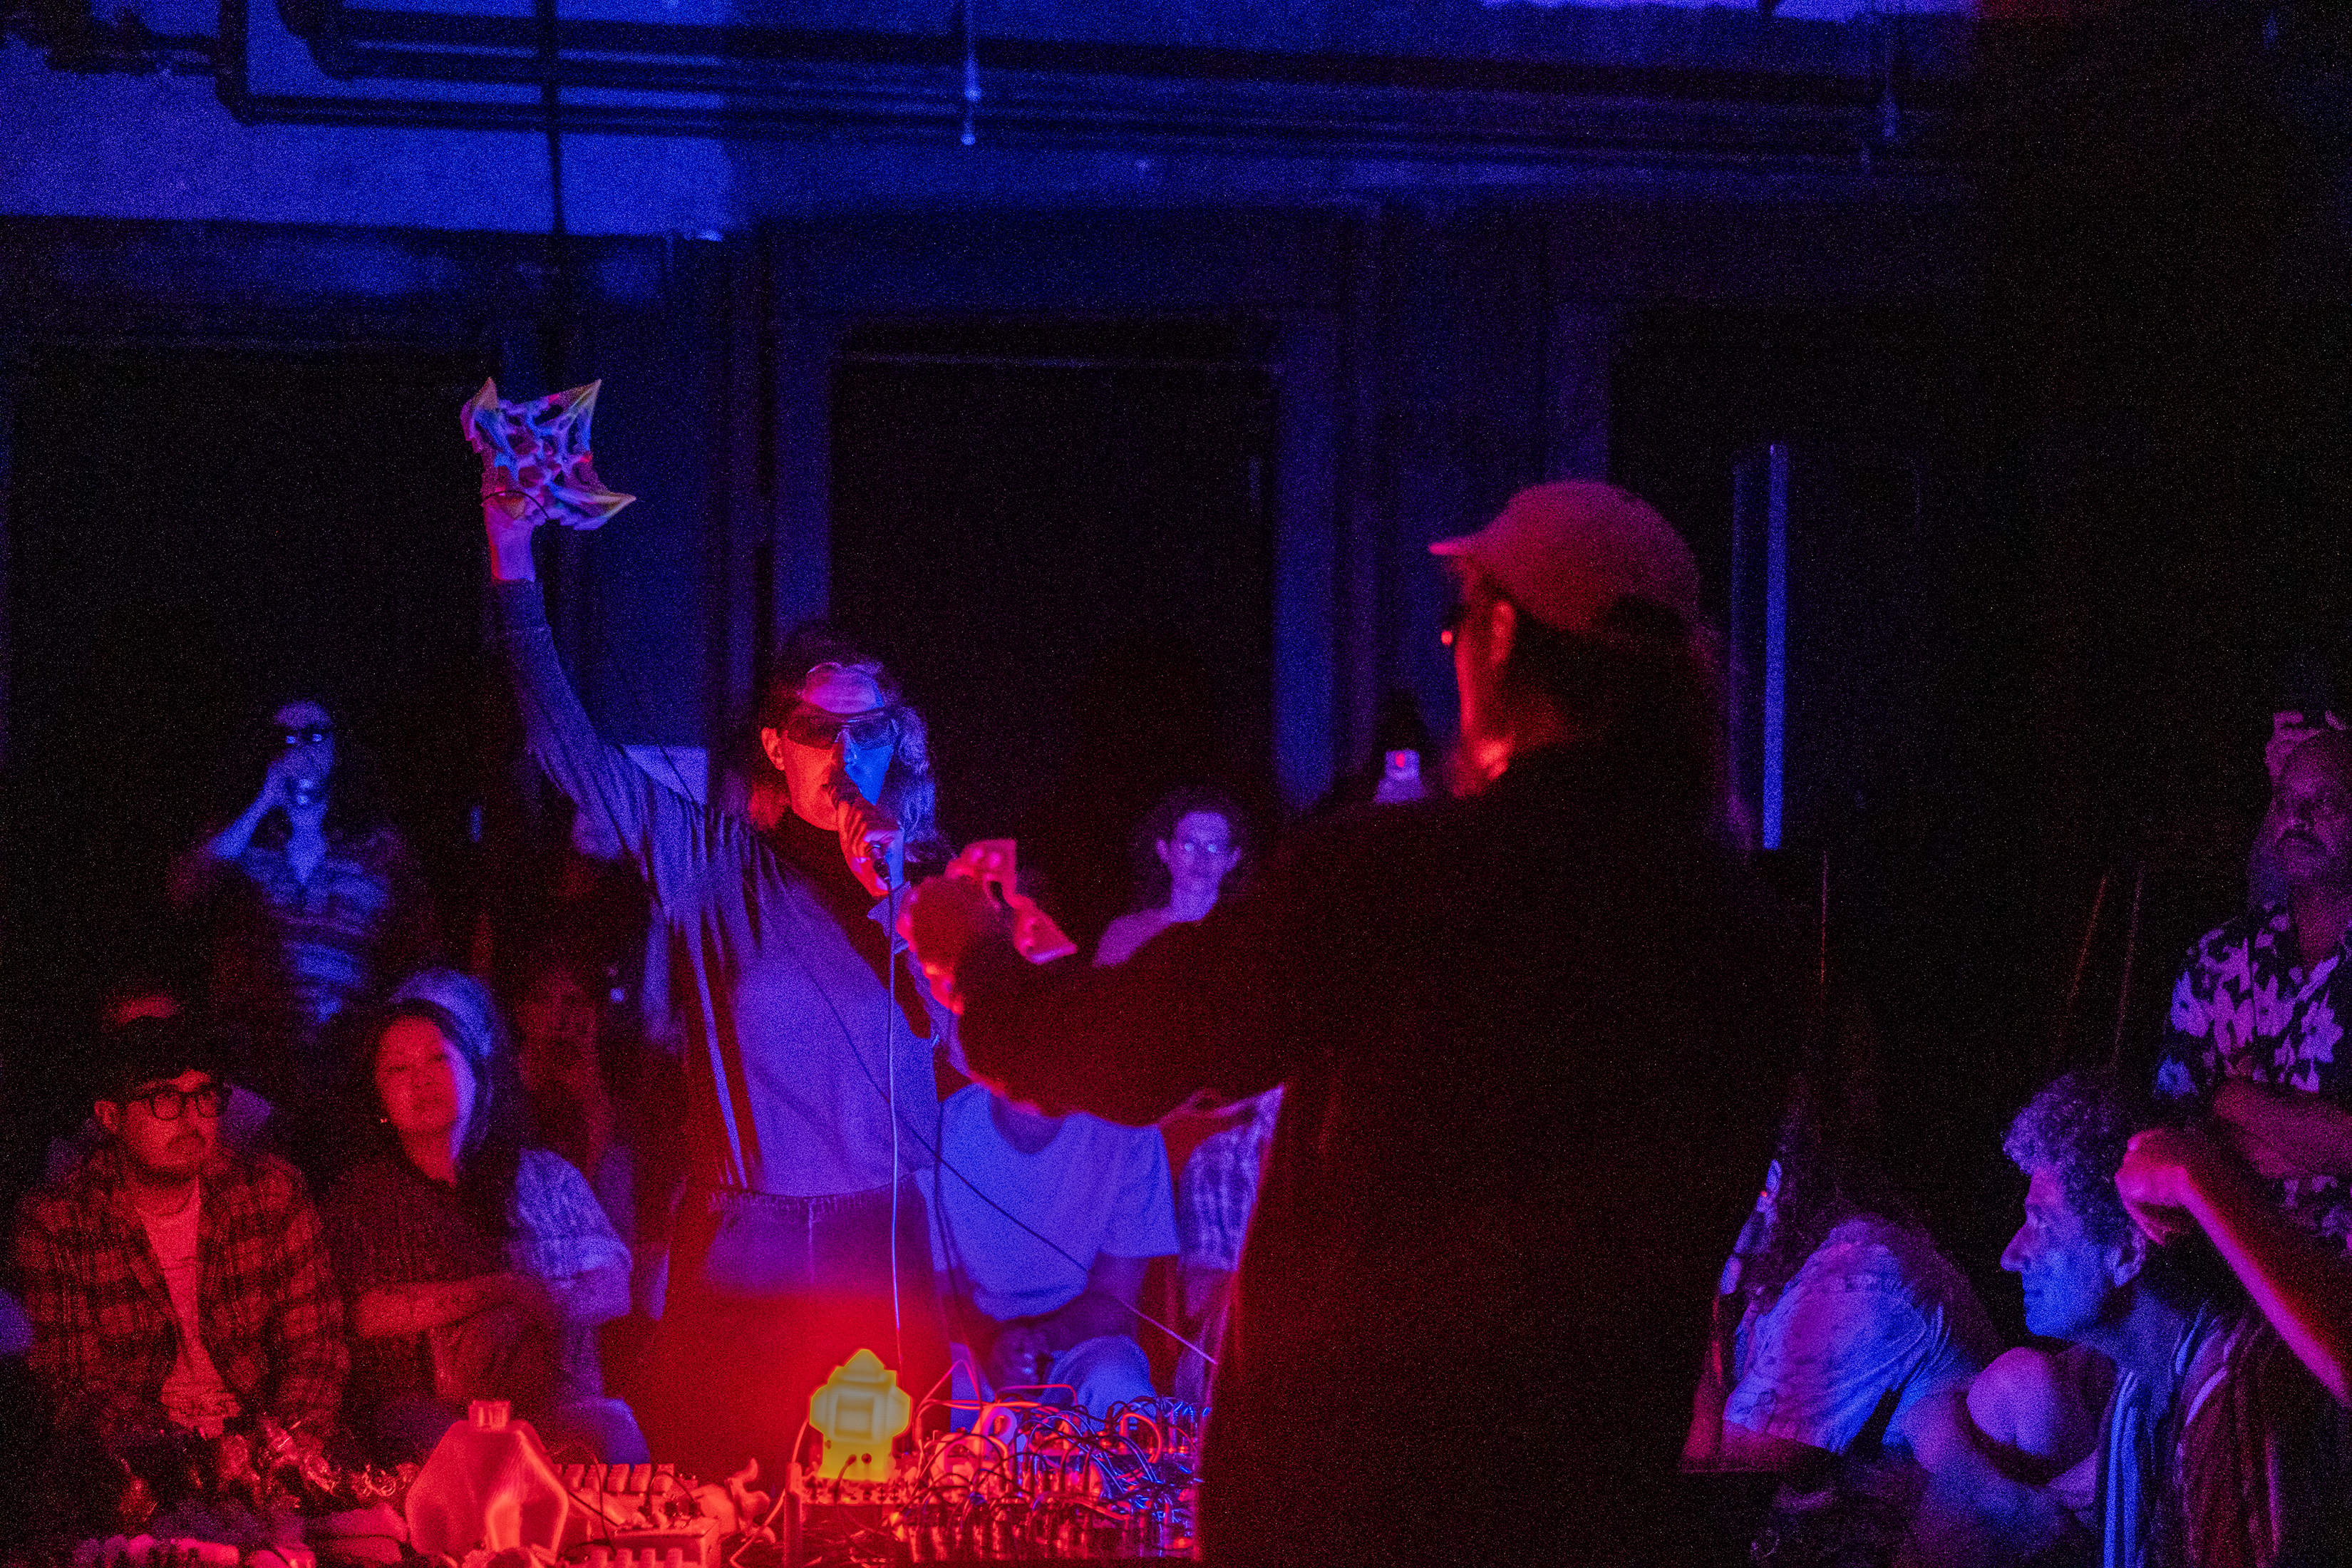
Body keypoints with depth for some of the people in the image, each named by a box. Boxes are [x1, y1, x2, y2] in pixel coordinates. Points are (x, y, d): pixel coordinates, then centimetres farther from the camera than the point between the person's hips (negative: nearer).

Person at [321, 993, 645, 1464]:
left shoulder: (547, 1174, 18)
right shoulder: (360, 1192, 13)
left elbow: (615, 1290, 10)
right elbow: (368, 1315, -1)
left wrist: (515, 1317, -10)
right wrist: (504, 1290, -6)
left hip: (555, 1399, 2)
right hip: (424, 1404, -1)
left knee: (609, 1432, -33)